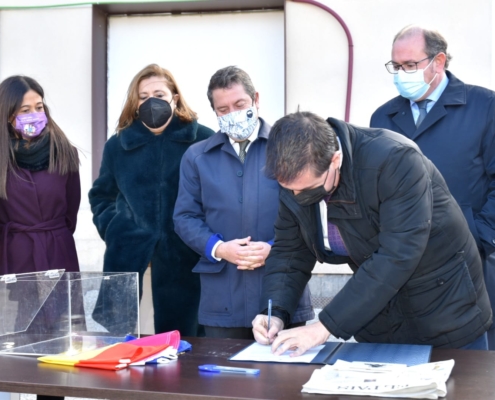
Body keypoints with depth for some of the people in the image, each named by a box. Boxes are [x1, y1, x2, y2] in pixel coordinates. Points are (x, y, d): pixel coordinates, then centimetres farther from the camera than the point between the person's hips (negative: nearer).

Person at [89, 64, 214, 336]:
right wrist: (112, 228, 4)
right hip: (129, 257, 2)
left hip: (184, 257, -2)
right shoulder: (118, 144, 9)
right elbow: (101, 196, 20)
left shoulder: (203, 139, -1)